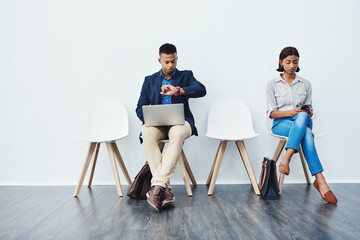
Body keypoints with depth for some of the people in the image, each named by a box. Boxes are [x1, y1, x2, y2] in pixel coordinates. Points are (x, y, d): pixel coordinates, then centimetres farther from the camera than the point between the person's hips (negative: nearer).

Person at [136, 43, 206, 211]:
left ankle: (157, 185, -40)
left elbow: (201, 90, -8)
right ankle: (165, 189, -36)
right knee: (147, 132, -34)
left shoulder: (185, 76, 13)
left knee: (178, 132, -38)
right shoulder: (150, 80, 19)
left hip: (180, 121, -1)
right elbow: (140, 108, 13)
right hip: (157, 123, 2)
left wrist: (178, 90, -26)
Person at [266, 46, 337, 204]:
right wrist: (290, 112, -17)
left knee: (302, 117, -39)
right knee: (306, 134, -37)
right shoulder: (273, 85, 6)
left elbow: (309, 110, 15)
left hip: (303, 121, 2)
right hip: (281, 124, -2)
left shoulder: (305, 84, 14)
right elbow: (271, 113, 1)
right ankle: (320, 181, -42)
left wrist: (308, 112, -10)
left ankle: (286, 160, -48)